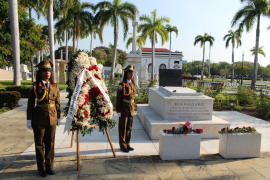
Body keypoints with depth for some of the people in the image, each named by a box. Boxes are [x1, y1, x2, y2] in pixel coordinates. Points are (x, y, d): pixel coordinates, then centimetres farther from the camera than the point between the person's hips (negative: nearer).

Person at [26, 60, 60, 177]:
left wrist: (58, 117, 9)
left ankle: (49, 166, 27)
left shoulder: (55, 87, 4)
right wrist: (29, 119, -3)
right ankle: (41, 168, 24)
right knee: (39, 144, 9)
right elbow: (30, 104, -1)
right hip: (39, 119, -2)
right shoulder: (35, 87, -3)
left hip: (52, 119, 3)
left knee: (50, 143, 11)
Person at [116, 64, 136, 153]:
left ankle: (127, 144, 27)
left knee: (129, 127, 14)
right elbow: (118, 98, -10)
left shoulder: (133, 84, 8)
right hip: (124, 108, -6)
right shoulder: (122, 85, -11)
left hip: (131, 108, 6)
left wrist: (134, 107, 13)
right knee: (123, 127, 5)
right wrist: (118, 110, -12)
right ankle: (123, 146, 17)